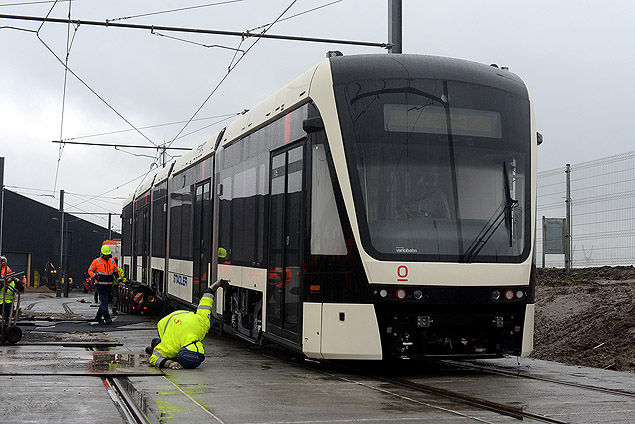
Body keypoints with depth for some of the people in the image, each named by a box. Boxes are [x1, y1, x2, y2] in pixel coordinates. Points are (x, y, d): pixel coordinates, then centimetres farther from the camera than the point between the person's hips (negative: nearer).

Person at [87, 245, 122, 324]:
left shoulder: (112, 261, 10)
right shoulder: (97, 261, -4)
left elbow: (116, 271, 20)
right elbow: (90, 270, 1)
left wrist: (119, 279, 8)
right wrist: (95, 276, -17)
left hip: (109, 285, 5)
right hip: (100, 285, -5)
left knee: (104, 302, 10)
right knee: (104, 301, -13)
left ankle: (98, 317, 24)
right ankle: (107, 318, -15)